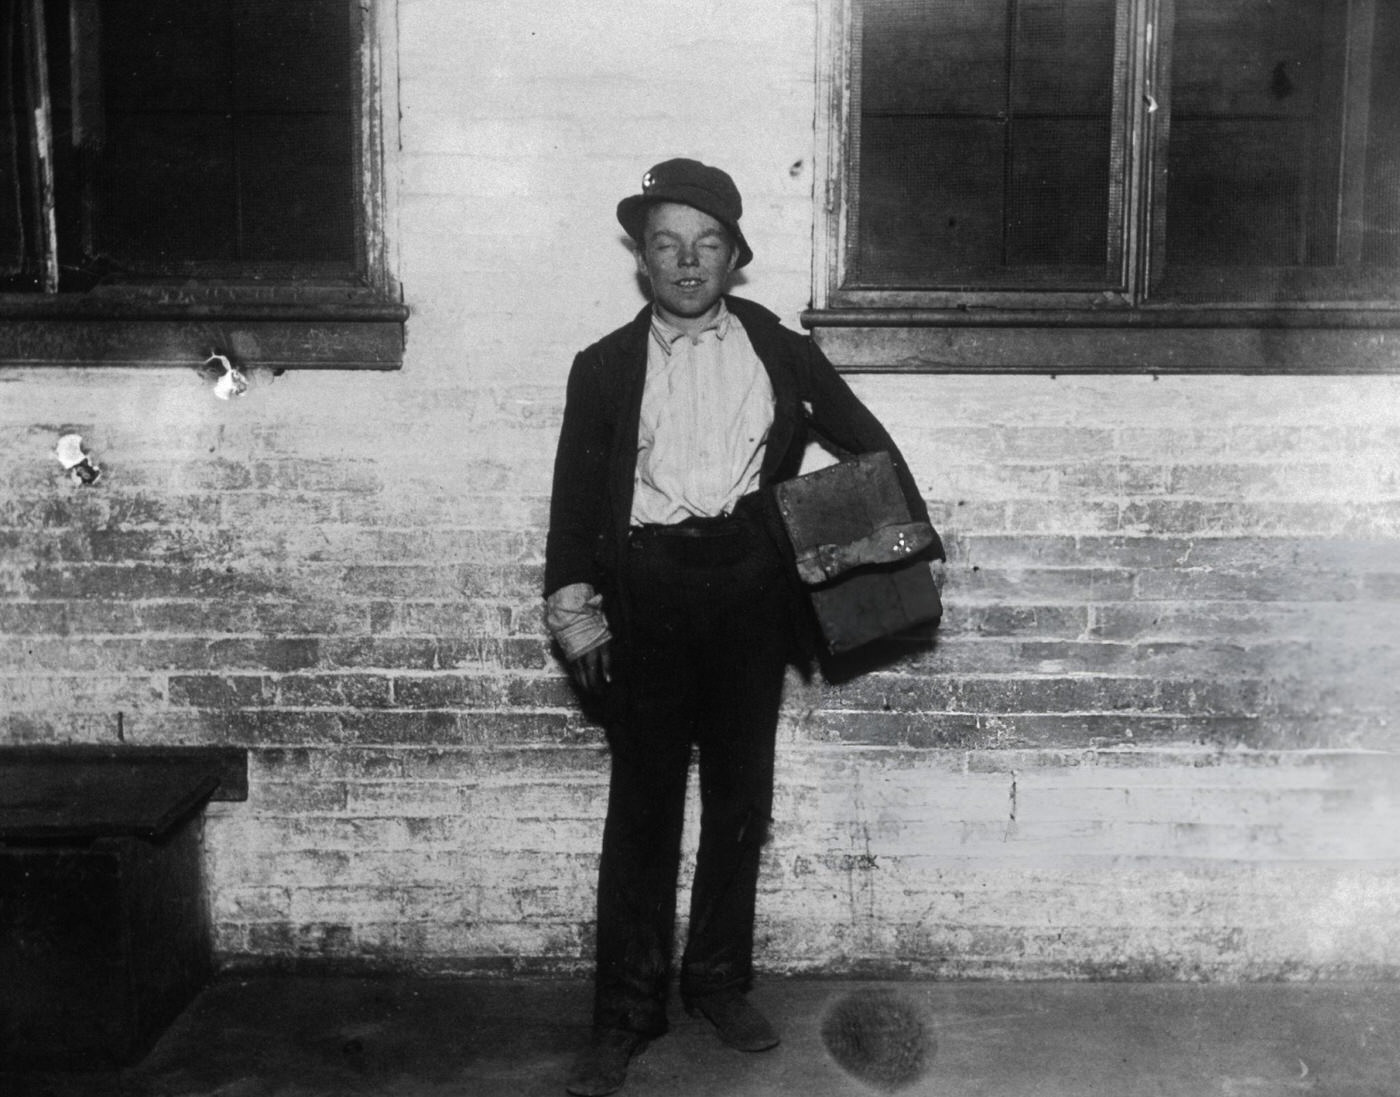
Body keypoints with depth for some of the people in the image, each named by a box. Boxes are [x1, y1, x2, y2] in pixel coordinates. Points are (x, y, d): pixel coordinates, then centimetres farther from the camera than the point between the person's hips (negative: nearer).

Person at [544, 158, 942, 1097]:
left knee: (741, 794, 10)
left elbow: (868, 441, 14)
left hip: (749, 587, 2)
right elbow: (576, 496, 3)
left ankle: (720, 978, 27)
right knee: (643, 802, 1)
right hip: (644, 591, -1)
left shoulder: (782, 352, 7)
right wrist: (575, 610, -6)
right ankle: (627, 1011, 12)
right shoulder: (606, 367, 6)